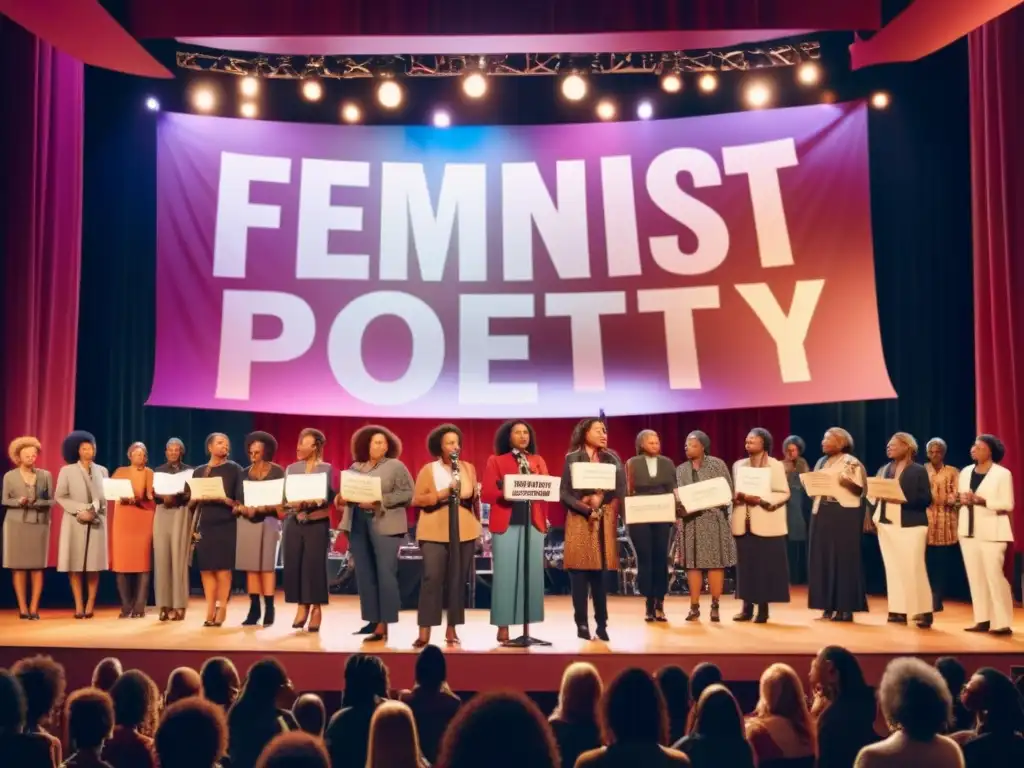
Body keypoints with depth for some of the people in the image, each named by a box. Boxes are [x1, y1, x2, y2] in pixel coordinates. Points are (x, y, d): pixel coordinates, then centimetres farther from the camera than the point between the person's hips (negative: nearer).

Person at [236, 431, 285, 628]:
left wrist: (261, 508, -18)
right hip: (247, 521, 4)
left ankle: (269, 610, -1)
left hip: (268, 521, -4)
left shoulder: (277, 471, 1)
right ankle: (254, 609, 6)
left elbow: (282, 499, -5)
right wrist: (241, 508, -11)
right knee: (251, 566, 2)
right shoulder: (245, 472, 12)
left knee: (267, 565, -4)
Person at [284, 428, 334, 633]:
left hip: (317, 524, -3)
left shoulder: (326, 469, 0)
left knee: (315, 565, -3)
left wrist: (310, 504, -24)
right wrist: (296, 504, -16)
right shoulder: (292, 468, 11)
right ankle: (302, 607, 12)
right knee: (294, 564, 0)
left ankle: (316, 609, 7)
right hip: (295, 523, 4)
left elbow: (326, 498, -6)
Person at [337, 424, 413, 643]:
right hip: (358, 523, 5)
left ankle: (383, 625, -6)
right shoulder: (355, 467, 15)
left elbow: (408, 493, -7)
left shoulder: (396, 466, 1)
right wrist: (341, 498, -6)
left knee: (385, 573, -8)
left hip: (385, 524, -5)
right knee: (364, 574, 7)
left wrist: (381, 500, -16)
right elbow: (345, 492, 17)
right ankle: (373, 620, 15)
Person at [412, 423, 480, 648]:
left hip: (464, 531, 3)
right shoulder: (428, 469, 2)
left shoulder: (468, 468, 11)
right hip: (435, 532, -3)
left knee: (458, 580, 4)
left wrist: (470, 495, -9)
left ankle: (452, 629, 13)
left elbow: (475, 497, 13)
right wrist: (442, 494, -16)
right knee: (432, 578, -10)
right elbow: (416, 500, -5)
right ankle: (424, 632, -8)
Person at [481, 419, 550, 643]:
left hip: (534, 524, 3)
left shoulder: (538, 461, 16)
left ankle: (527, 626, 8)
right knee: (505, 574, -5)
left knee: (532, 574, 0)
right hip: (506, 524, -3)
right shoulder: (496, 461, 6)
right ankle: (503, 627, 1)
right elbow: (486, 493, -2)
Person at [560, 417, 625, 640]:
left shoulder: (612, 459, 10)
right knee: (580, 574, -3)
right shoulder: (572, 459, 1)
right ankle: (582, 624, 3)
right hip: (580, 520, -2)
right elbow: (564, 493, -4)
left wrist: (600, 498, -13)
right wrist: (586, 509, -14)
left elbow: (621, 489, 2)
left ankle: (602, 624, 8)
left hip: (605, 520, 2)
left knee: (600, 574, 3)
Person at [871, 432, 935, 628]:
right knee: (893, 568, 5)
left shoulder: (919, 470, -2)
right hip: (887, 525, 5)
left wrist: (902, 499, -20)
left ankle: (923, 611, 2)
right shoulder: (884, 470, 14)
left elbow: (926, 499, -9)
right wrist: (874, 516, -2)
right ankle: (898, 611, 10)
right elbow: (876, 494, 12)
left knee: (914, 569, -6)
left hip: (911, 525, -5)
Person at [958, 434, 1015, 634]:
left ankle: (1002, 623, -5)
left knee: (994, 575, -10)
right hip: (969, 530, 6)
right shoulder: (966, 472, 12)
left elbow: (1008, 504, -11)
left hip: (991, 531, -6)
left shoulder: (1002, 474, -6)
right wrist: (962, 499, -7)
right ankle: (983, 620, 11)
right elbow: (959, 496, 16)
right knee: (975, 576, 6)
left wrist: (981, 500, -21)